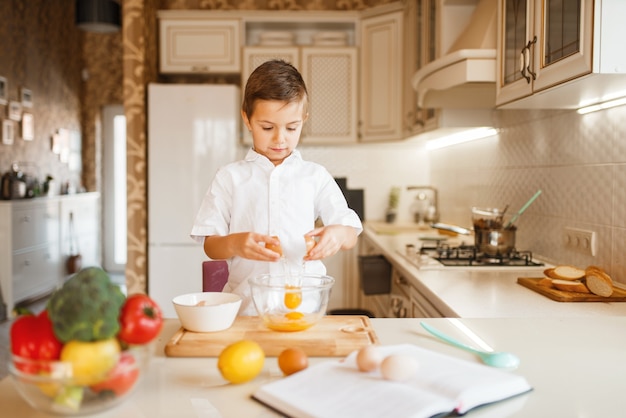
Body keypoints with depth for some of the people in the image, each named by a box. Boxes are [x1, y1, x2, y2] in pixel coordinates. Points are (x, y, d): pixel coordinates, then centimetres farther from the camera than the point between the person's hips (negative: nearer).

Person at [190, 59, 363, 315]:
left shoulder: (315, 176, 9)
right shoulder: (230, 177, 7)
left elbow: (351, 234, 6)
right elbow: (210, 246, 4)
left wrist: (338, 234, -17)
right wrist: (234, 244, -18)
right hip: (246, 307, -1)